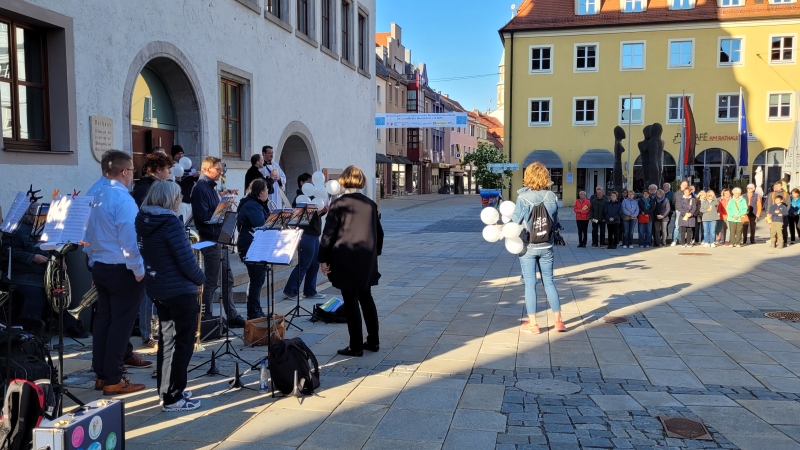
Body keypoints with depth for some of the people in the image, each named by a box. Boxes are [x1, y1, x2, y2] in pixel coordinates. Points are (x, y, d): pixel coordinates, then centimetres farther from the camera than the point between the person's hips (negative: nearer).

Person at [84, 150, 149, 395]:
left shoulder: (97, 196, 8)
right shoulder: (123, 199, -18)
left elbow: (89, 235, 15)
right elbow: (129, 239, -23)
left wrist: (94, 261, 22)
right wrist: (139, 270, -15)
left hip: (100, 267, 9)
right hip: (122, 270, -9)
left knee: (103, 321, 14)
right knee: (120, 324, -1)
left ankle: (101, 375, 23)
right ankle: (113, 380, 5)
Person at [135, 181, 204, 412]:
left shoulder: (143, 221, 5)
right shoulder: (171, 222, -20)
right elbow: (186, 260, -20)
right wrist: (201, 279, -4)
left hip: (156, 288, 9)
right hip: (179, 290, -8)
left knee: (167, 340, 19)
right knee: (182, 343, 1)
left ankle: (165, 389, 29)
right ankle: (173, 398, 6)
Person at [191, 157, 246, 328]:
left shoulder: (211, 187, 15)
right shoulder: (200, 188, -14)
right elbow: (204, 216, -22)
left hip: (219, 238, 9)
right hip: (210, 240, -9)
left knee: (227, 278, 11)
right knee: (211, 281, 0)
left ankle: (232, 316, 18)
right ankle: (205, 318, 12)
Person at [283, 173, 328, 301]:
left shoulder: (310, 197, 19)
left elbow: (315, 213, 17)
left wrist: (323, 210, 0)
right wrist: (321, 211, -23)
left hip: (314, 235, 10)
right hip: (306, 235, -9)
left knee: (314, 264, 11)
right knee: (303, 264, -7)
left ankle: (310, 291, 17)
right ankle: (289, 292, -2)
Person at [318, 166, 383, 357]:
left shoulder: (338, 204, -9)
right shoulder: (370, 204, 5)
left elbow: (328, 233, -10)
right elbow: (379, 232, 11)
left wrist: (323, 259, -3)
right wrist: (375, 253, 23)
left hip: (345, 260, -5)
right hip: (367, 259, 5)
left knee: (351, 302, 2)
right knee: (366, 298, 17)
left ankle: (356, 346, 7)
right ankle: (373, 341, 23)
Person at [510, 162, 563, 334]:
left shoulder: (523, 197, -13)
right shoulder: (552, 197, -3)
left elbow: (516, 222, -8)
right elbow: (556, 221, 6)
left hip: (527, 246, -3)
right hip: (546, 246, 3)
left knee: (530, 284, 4)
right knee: (549, 282, 14)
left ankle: (532, 324, 9)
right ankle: (558, 321, 17)